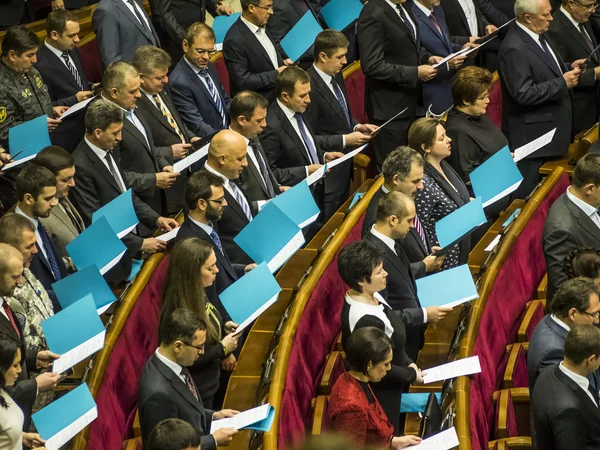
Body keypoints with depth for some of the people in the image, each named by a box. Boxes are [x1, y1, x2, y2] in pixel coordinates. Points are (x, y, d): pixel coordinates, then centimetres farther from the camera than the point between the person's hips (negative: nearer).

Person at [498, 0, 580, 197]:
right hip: (530, 134, -10)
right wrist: (562, 83, -22)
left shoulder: (539, 35, 7)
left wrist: (568, 70, 5)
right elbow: (524, 94, -27)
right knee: (527, 189, -2)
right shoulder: (514, 49, -24)